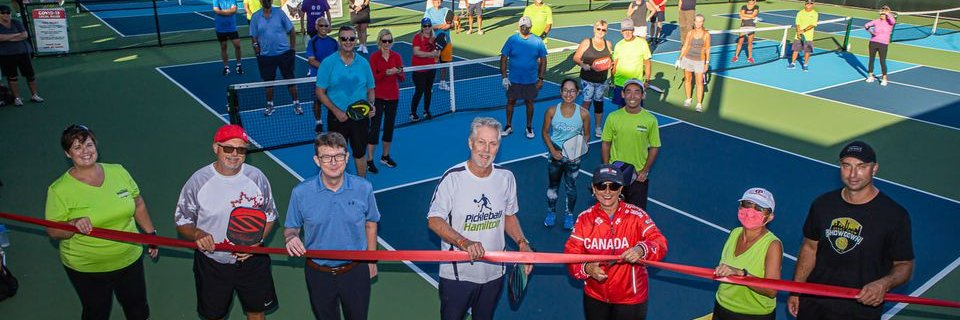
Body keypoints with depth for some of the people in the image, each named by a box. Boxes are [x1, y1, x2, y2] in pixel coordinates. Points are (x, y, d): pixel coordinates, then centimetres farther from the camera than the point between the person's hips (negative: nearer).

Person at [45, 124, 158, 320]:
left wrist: (151, 234, 9)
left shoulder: (118, 172, -5)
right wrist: (75, 224, -31)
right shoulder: (59, 190, -15)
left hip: (130, 258, 3)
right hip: (86, 270, -3)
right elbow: (53, 231, -12)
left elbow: (138, 204, 7)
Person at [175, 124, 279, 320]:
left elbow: (270, 216, 1)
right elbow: (182, 222, -4)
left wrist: (256, 241, -16)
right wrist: (197, 234, -26)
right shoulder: (198, 181, -13)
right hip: (211, 264, -1)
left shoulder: (257, 177, -10)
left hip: (252, 260, 1)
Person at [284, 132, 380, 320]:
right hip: (319, 274, 0)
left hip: (356, 271, 0)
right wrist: (291, 237, -23)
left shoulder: (364, 188, -12)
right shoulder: (301, 192, -14)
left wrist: (371, 260, 9)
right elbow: (291, 228, 0)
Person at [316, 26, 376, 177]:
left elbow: (370, 89, 10)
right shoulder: (328, 63, -7)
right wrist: (336, 111, -17)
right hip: (338, 117, -2)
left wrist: (371, 105, -11)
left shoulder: (363, 63, 2)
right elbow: (320, 92, -6)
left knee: (360, 154, 13)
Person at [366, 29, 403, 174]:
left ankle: (385, 156, 26)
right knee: (374, 128, -6)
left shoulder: (396, 56, 4)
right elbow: (373, 78, -12)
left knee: (389, 126, 11)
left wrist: (399, 73, -21)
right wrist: (386, 73, -28)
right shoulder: (374, 57, -5)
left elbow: (402, 79, 0)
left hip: (393, 97, 4)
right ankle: (369, 160, 0)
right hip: (378, 96, -4)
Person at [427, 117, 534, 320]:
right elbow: (434, 220, -16)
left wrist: (522, 243, -6)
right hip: (457, 275, -4)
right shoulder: (453, 178, -17)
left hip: (494, 273, 4)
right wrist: (464, 242, -31)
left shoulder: (506, 177, -2)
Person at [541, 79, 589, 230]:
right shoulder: (552, 111, -12)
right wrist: (552, 150, -13)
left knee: (571, 187, 13)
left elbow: (586, 135, 0)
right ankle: (551, 212, 36)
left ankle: (569, 214, 33)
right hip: (556, 154, 1)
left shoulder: (583, 113, -12)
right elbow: (545, 133, -3)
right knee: (552, 185, 16)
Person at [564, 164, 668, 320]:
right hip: (594, 296, 3)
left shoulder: (637, 216, -12)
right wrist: (587, 268, -28)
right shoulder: (584, 218, -5)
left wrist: (642, 250, -41)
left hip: (630, 298, -2)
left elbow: (660, 243, -20)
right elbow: (571, 253, -8)